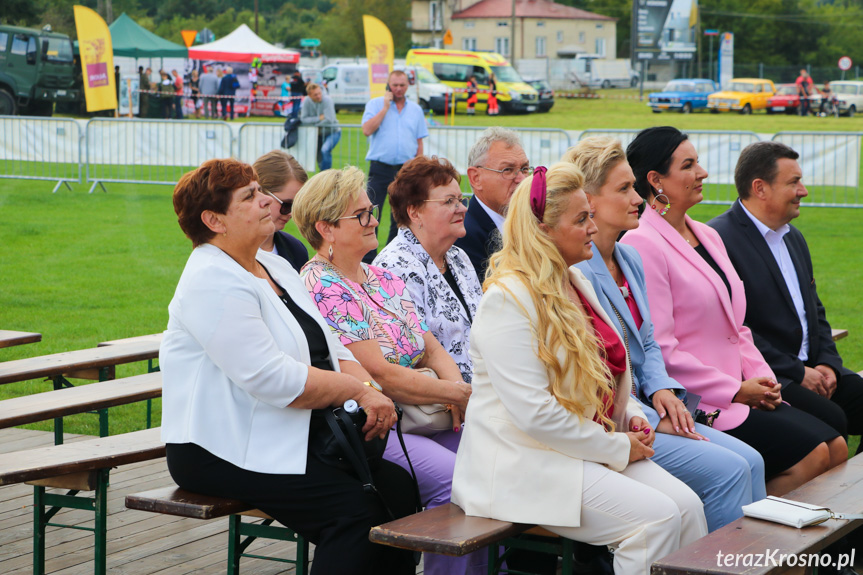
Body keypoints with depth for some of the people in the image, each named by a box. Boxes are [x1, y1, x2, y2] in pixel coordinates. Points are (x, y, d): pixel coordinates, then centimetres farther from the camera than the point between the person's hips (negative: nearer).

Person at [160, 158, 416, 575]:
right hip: (222, 453, -8)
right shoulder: (212, 283, -14)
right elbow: (274, 380, -22)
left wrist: (370, 392, -6)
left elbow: (330, 349, 13)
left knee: (395, 485, -12)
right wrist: (357, 390, -15)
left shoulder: (274, 266, 16)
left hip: (290, 438, 9)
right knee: (356, 508, -24)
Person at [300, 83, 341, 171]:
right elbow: (304, 119, -12)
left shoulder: (327, 100, -21)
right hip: (319, 133, 5)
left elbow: (329, 120, -25)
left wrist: (315, 124, -13)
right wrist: (319, 118, -21)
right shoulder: (307, 101, -10)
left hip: (333, 132, -5)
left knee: (325, 150, -30)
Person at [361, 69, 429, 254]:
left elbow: (419, 142, 14)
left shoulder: (415, 109, 12)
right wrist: (385, 107, -10)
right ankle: (367, 259, -3)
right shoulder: (375, 104, 3)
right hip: (380, 168, -3)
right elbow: (367, 130, -12)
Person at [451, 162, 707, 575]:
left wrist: (631, 416, 7)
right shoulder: (508, 299, -16)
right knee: (657, 518, -22)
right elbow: (534, 413, -22)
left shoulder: (577, 283, 14)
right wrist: (616, 449, -15)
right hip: (526, 463, -9)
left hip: (593, 448, 9)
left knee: (687, 506, -12)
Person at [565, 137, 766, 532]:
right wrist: (649, 421, -16)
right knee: (728, 470, -18)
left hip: (642, 409, 9)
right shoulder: (575, 271, -17)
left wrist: (661, 390, 1)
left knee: (750, 460, -6)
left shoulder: (630, 259, 13)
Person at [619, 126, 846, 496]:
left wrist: (762, 379, 3)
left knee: (835, 446, -3)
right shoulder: (642, 246, -12)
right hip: (696, 404, -9)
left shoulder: (708, 236, 18)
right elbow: (659, 349, -17)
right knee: (810, 452, -16)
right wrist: (735, 391, -14)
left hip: (740, 392, 9)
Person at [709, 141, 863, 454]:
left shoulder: (794, 238, 19)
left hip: (810, 368, 8)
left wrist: (828, 364, 3)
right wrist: (797, 373, -14)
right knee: (831, 420, -27)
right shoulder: (718, 239, -11)